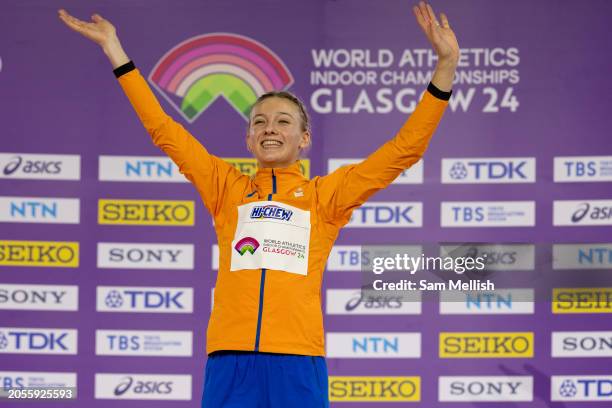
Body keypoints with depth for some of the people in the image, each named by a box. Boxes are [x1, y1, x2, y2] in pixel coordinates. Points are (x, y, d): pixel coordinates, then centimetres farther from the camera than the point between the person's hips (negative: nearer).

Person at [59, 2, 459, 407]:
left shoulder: (325, 194, 13)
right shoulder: (227, 188, 17)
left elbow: (405, 149, 10)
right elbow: (166, 131, 18)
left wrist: (445, 67, 3)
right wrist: (116, 53, 17)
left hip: (298, 361, -1)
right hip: (230, 360, 1)